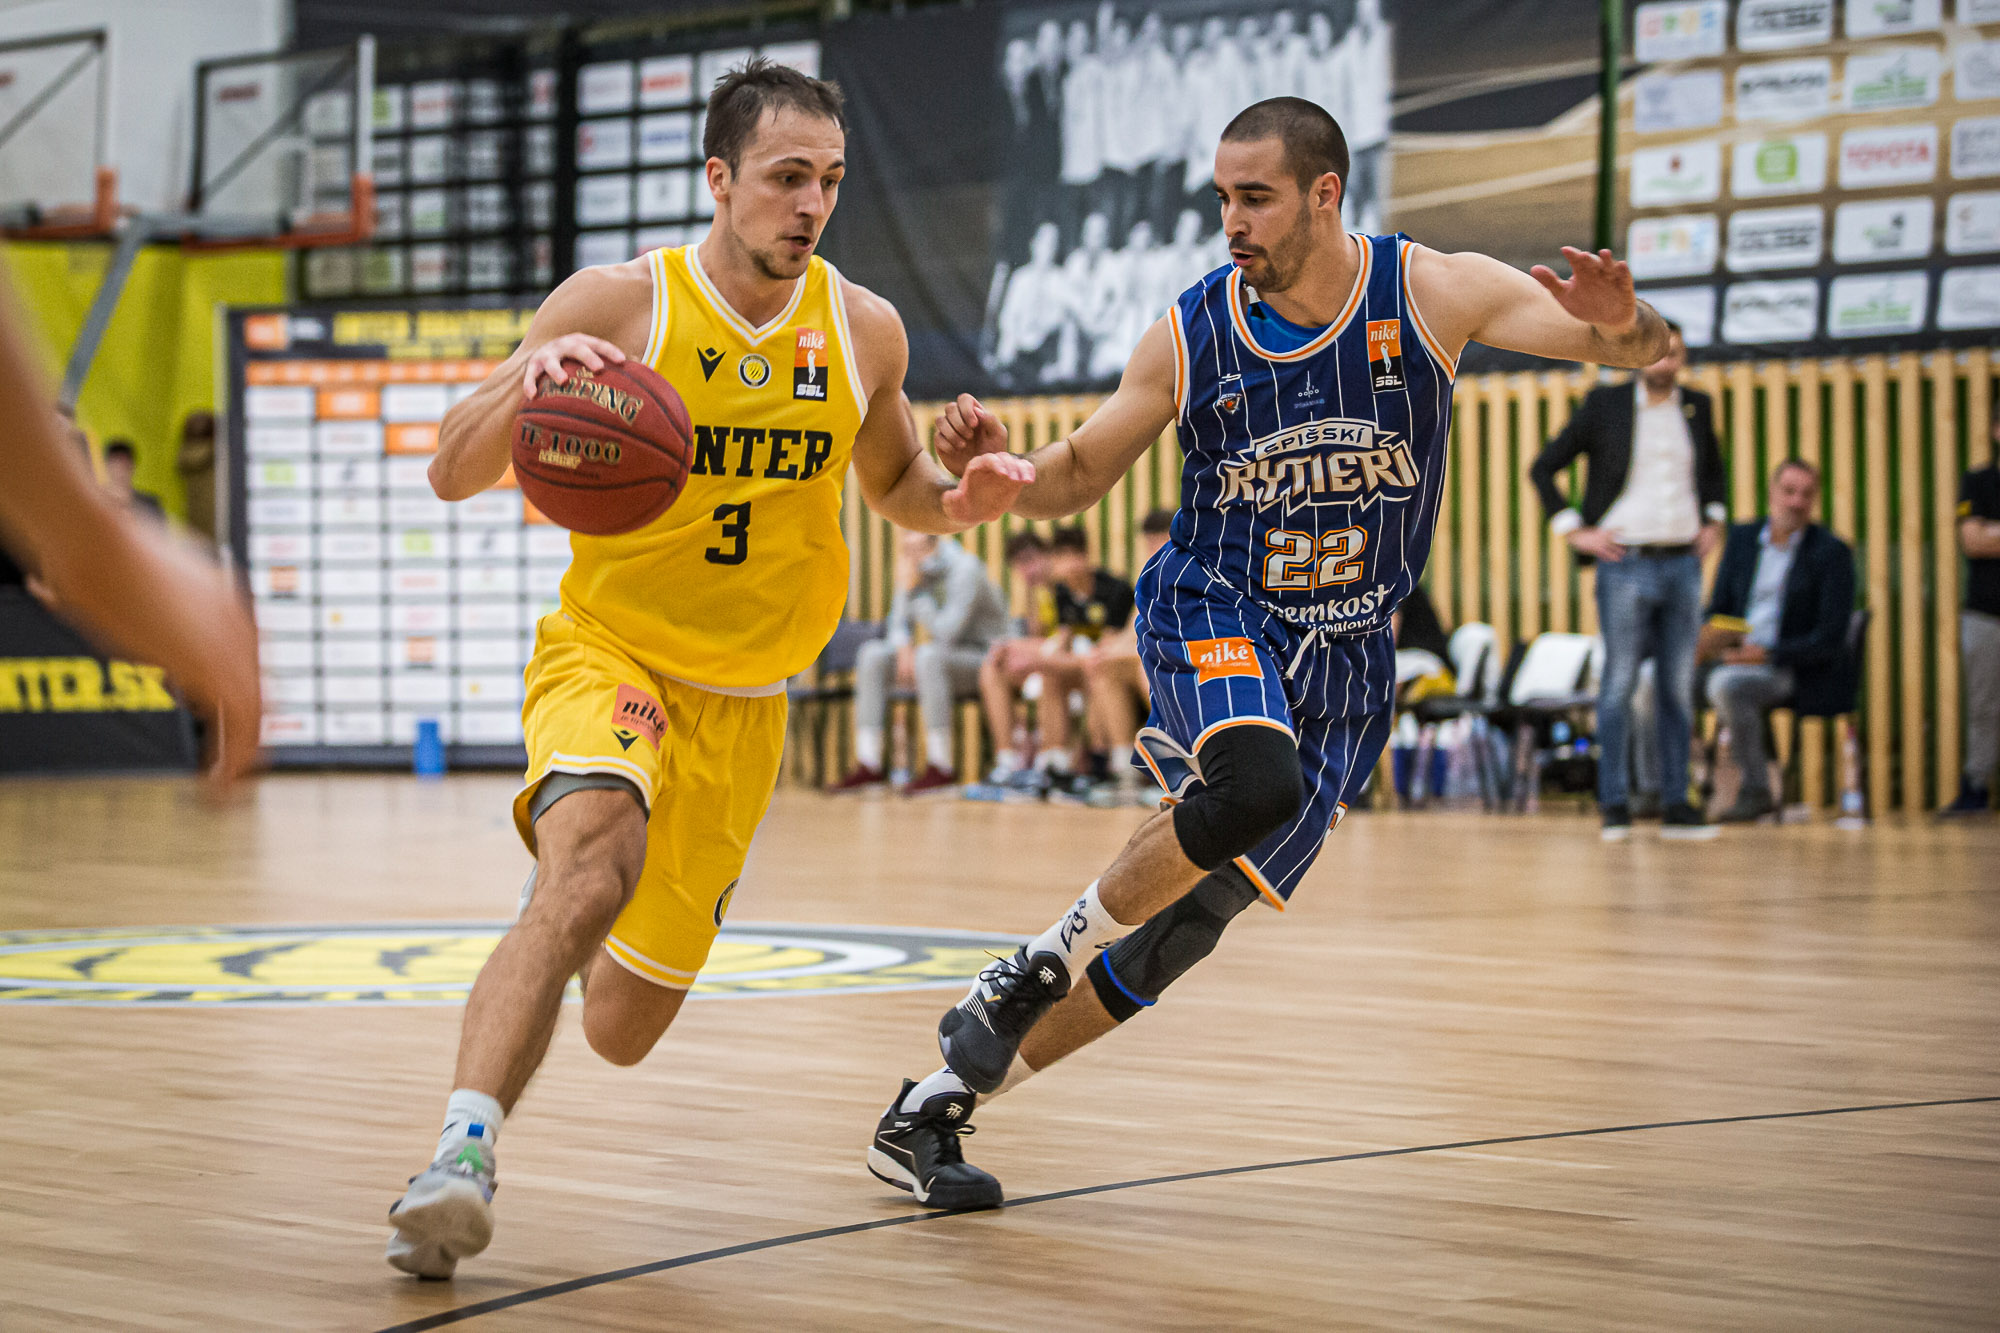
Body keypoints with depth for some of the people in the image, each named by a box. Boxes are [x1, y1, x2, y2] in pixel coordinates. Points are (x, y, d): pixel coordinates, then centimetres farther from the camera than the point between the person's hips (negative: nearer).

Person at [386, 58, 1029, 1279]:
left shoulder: (865, 330, -1)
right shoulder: (617, 304, -12)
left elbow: (894, 484, 17)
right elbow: (452, 477, -12)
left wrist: (958, 502, -6)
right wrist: (527, 384, -33)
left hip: (744, 705, 4)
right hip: (607, 659, -4)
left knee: (622, 1036, 9)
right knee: (595, 863, -38)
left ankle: (556, 899, 45)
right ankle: (464, 1153, -39)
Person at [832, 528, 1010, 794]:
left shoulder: (965, 569, -21)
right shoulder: (915, 567, 1)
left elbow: (947, 632, -29)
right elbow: (899, 623, 7)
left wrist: (910, 590, -26)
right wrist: (904, 647, -16)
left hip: (985, 659, -8)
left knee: (929, 656, -36)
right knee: (873, 654, -7)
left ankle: (942, 768, -31)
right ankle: (870, 764, -12)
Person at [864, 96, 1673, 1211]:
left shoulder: (1431, 293, -10)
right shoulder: (1192, 334, -8)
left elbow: (1646, 354, -14)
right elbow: (1077, 478, 3)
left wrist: (1621, 323, -39)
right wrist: (1003, 467, -20)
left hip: (1345, 664, 2)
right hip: (1212, 616, -2)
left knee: (1180, 931, 1)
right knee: (1260, 785, -37)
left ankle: (935, 1107, 14)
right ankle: (1038, 966, -15)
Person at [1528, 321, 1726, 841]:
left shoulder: (1697, 407, 10)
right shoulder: (1606, 404, -1)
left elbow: (1713, 469, 29)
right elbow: (1542, 467, 2)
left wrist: (1714, 520, 15)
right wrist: (1574, 531, -4)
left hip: (1683, 564, 4)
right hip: (1626, 564, -4)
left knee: (1678, 688, 4)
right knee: (1619, 684, -4)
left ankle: (1676, 805, 9)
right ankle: (1614, 807, 0)